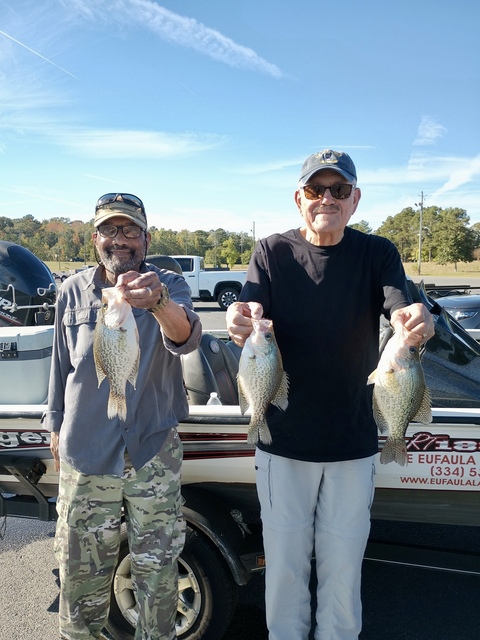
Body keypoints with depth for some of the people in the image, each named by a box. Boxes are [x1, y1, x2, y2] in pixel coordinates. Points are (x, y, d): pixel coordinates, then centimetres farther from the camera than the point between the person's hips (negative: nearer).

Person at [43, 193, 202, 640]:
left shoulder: (168, 286, -6)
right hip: (84, 452, 2)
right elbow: (61, 365, 12)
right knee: (81, 568, 15)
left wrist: (159, 303, -48)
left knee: (157, 569, 11)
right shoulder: (73, 292, 2)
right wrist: (56, 427, 16)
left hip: (153, 452, -1)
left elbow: (186, 339, -27)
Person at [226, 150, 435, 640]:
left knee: (343, 566, 13)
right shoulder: (272, 252, -2)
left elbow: (399, 309, -15)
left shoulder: (377, 254, 0)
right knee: (284, 562, 13)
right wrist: (242, 321, -39)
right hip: (283, 439, 0)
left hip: (353, 442, 1)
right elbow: (249, 317, -15)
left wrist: (412, 320, -39)